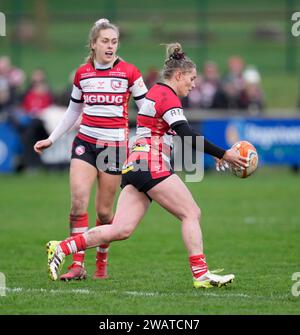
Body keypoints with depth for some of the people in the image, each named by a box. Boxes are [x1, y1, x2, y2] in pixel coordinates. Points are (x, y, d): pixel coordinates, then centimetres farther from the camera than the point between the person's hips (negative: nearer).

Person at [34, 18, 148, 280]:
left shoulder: (129, 72, -1)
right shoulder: (82, 74, 8)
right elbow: (73, 111, 20)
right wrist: (51, 139, 19)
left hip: (115, 145, -2)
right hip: (85, 141, 2)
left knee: (104, 210, 0)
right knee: (78, 201, -15)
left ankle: (102, 263, 20)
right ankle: (78, 265, -13)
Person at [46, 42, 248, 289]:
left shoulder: (157, 92, 22)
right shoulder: (167, 96, -8)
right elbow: (187, 136, -18)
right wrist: (223, 154, -17)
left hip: (133, 167, 9)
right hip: (151, 165, -9)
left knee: (121, 230, 0)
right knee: (191, 214, -3)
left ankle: (61, 248, -4)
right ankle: (201, 275, -8)